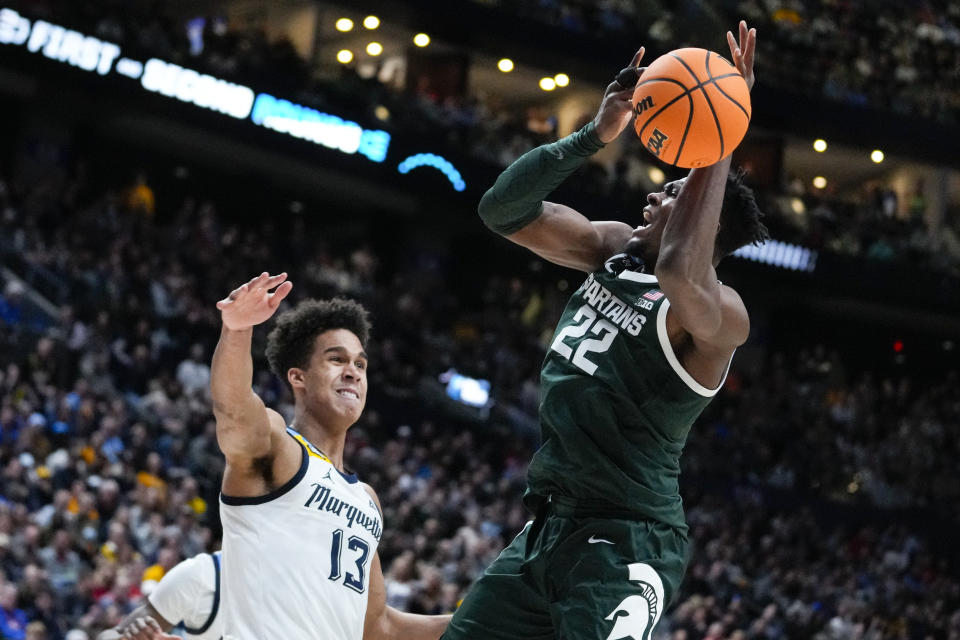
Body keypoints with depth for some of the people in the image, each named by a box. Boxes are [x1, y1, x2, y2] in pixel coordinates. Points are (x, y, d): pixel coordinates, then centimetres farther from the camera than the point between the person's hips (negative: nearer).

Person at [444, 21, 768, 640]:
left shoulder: (719, 314, -18)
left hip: (625, 545, -8)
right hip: (549, 525, 8)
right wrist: (594, 136, -10)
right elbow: (504, 210, 2)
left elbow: (680, 271, -42)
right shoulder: (616, 249, 7)